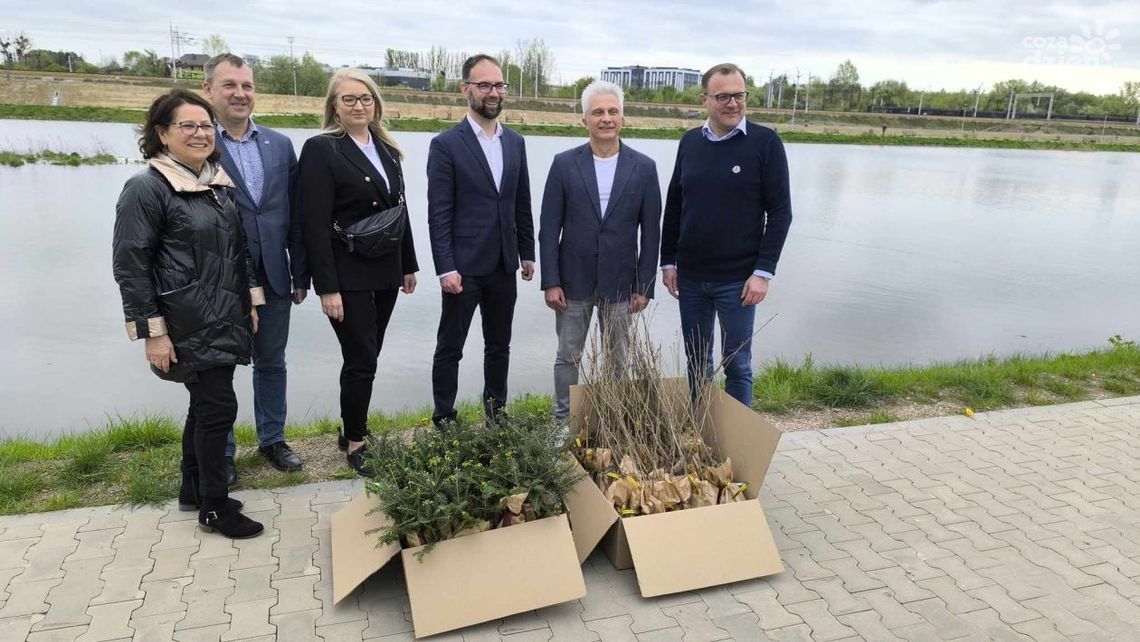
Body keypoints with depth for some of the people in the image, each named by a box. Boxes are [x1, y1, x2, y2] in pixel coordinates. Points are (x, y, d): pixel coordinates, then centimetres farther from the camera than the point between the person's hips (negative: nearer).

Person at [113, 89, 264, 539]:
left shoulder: (220, 183, 10)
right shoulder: (146, 188, -11)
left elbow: (239, 248, 18)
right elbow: (129, 264, -13)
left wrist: (251, 301, 13)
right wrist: (153, 332, -16)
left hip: (224, 319, 7)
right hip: (188, 326, -7)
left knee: (206, 405, 16)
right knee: (219, 406, -5)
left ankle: (193, 490, 32)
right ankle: (214, 507, 10)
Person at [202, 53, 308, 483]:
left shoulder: (280, 145, 5)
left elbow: (294, 214, 7)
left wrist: (301, 273, 6)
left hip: (273, 277, 4)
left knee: (272, 363, 16)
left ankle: (272, 439, 33)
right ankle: (221, 452, 28)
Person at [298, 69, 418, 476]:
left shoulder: (387, 149, 10)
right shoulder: (321, 149, -10)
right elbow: (315, 225, -15)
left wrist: (409, 264, 14)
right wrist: (327, 288, -18)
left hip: (385, 272, 6)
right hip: (349, 276, -6)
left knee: (366, 357, 14)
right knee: (361, 361, -1)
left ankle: (354, 429, 29)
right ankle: (355, 443, 16)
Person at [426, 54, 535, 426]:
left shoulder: (515, 142, 9)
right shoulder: (446, 144, -7)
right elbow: (438, 213, -11)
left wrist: (527, 253, 11)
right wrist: (445, 267, -16)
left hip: (504, 265, 5)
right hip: (464, 266, -5)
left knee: (499, 346, 15)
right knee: (450, 348, 6)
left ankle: (496, 411, 31)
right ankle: (444, 419, 19)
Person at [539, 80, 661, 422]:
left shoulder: (644, 167, -1)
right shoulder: (564, 163, -2)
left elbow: (651, 232, 1)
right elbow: (549, 228, -2)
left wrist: (644, 287, -3)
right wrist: (551, 282, -7)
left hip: (620, 283, 0)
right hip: (574, 281, 0)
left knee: (616, 361, 10)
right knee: (567, 357, 10)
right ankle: (563, 422, 24)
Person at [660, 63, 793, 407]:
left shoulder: (765, 142, -6)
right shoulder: (690, 142, 6)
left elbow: (780, 212, -7)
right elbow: (673, 206, 11)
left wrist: (764, 272, -12)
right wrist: (668, 262, 7)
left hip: (738, 280, -4)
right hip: (690, 278, 4)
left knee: (737, 365, 5)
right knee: (696, 362, 14)